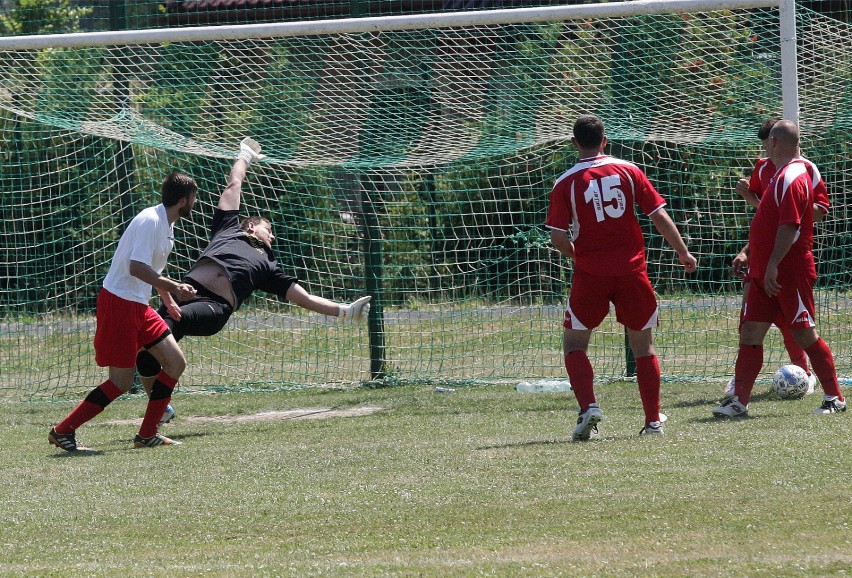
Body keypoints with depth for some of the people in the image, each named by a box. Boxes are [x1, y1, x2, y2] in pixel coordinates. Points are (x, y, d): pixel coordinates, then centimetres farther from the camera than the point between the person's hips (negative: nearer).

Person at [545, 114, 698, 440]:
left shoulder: (566, 183, -4)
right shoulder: (628, 171, 0)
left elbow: (557, 237, -7)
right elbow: (660, 217, 0)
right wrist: (684, 254, 10)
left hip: (590, 273, -2)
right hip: (632, 270, 2)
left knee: (574, 343, 11)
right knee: (643, 345, 13)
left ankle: (588, 406, -10)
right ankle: (653, 421, 14)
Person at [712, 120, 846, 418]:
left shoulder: (792, 178, -16)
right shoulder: (781, 175, 16)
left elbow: (789, 226, -25)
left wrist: (773, 264, -28)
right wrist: (749, 253, 25)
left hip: (790, 272, -10)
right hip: (765, 273, 10)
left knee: (805, 335, -3)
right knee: (750, 333, 3)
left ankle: (835, 399, 7)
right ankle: (739, 401, 1)